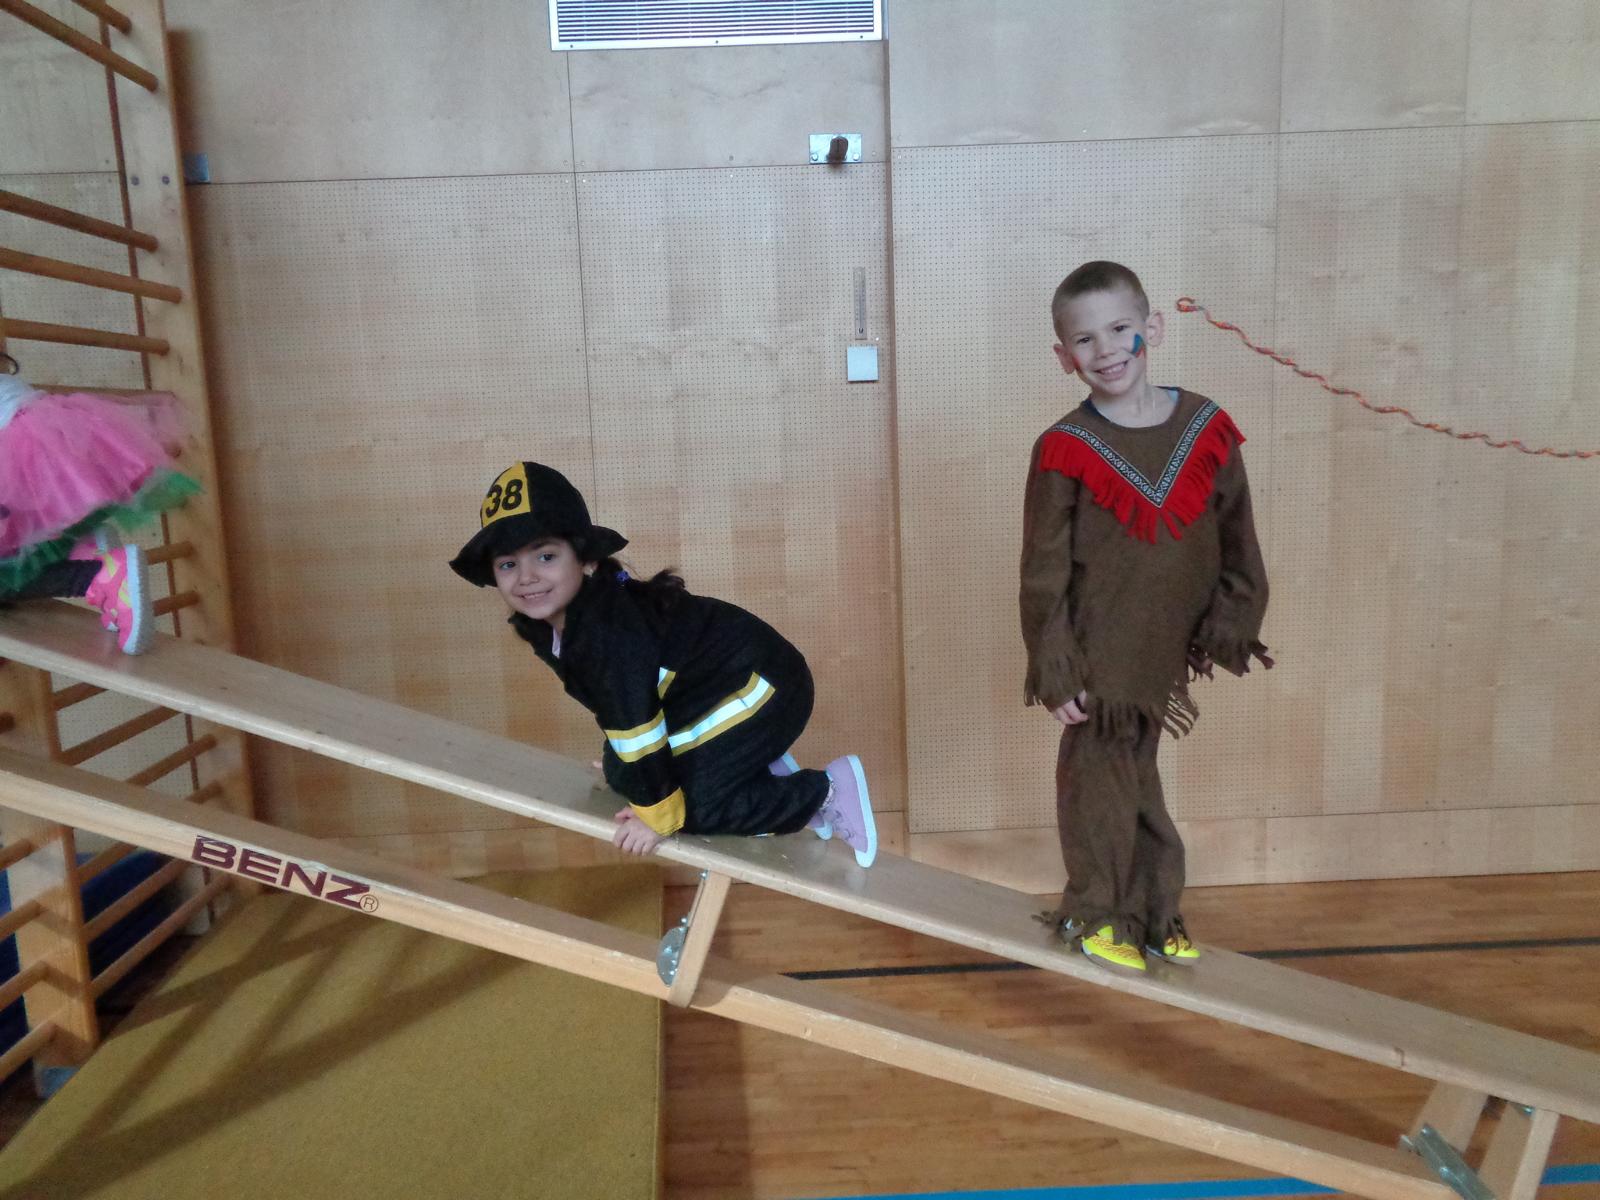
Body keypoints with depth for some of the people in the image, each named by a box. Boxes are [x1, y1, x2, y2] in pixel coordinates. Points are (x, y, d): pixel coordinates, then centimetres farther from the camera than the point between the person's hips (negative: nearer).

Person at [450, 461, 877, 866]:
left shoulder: (608, 632, -32)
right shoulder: (545, 622, -1)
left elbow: (633, 717, -27)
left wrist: (656, 813, -18)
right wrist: (621, 764, 22)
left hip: (761, 689, -10)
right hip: (705, 691, 10)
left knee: (692, 803, -16)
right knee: (623, 774, 9)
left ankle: (825, 792, -1)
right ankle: (768, 771, 17)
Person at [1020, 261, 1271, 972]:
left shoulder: (1207, 430, -2)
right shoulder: (1065, 450, -11)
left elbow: (1238, 544, 6)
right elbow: (1044, 572, -10)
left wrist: (1232, 629, 4)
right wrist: (1055, 673, -12)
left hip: (1166, 655, 3)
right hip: (1099, 659, -3)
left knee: (1136, 775, 17)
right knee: (1100, 778, 6)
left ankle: (1153, 912, 33)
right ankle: (1094, 913, 25)